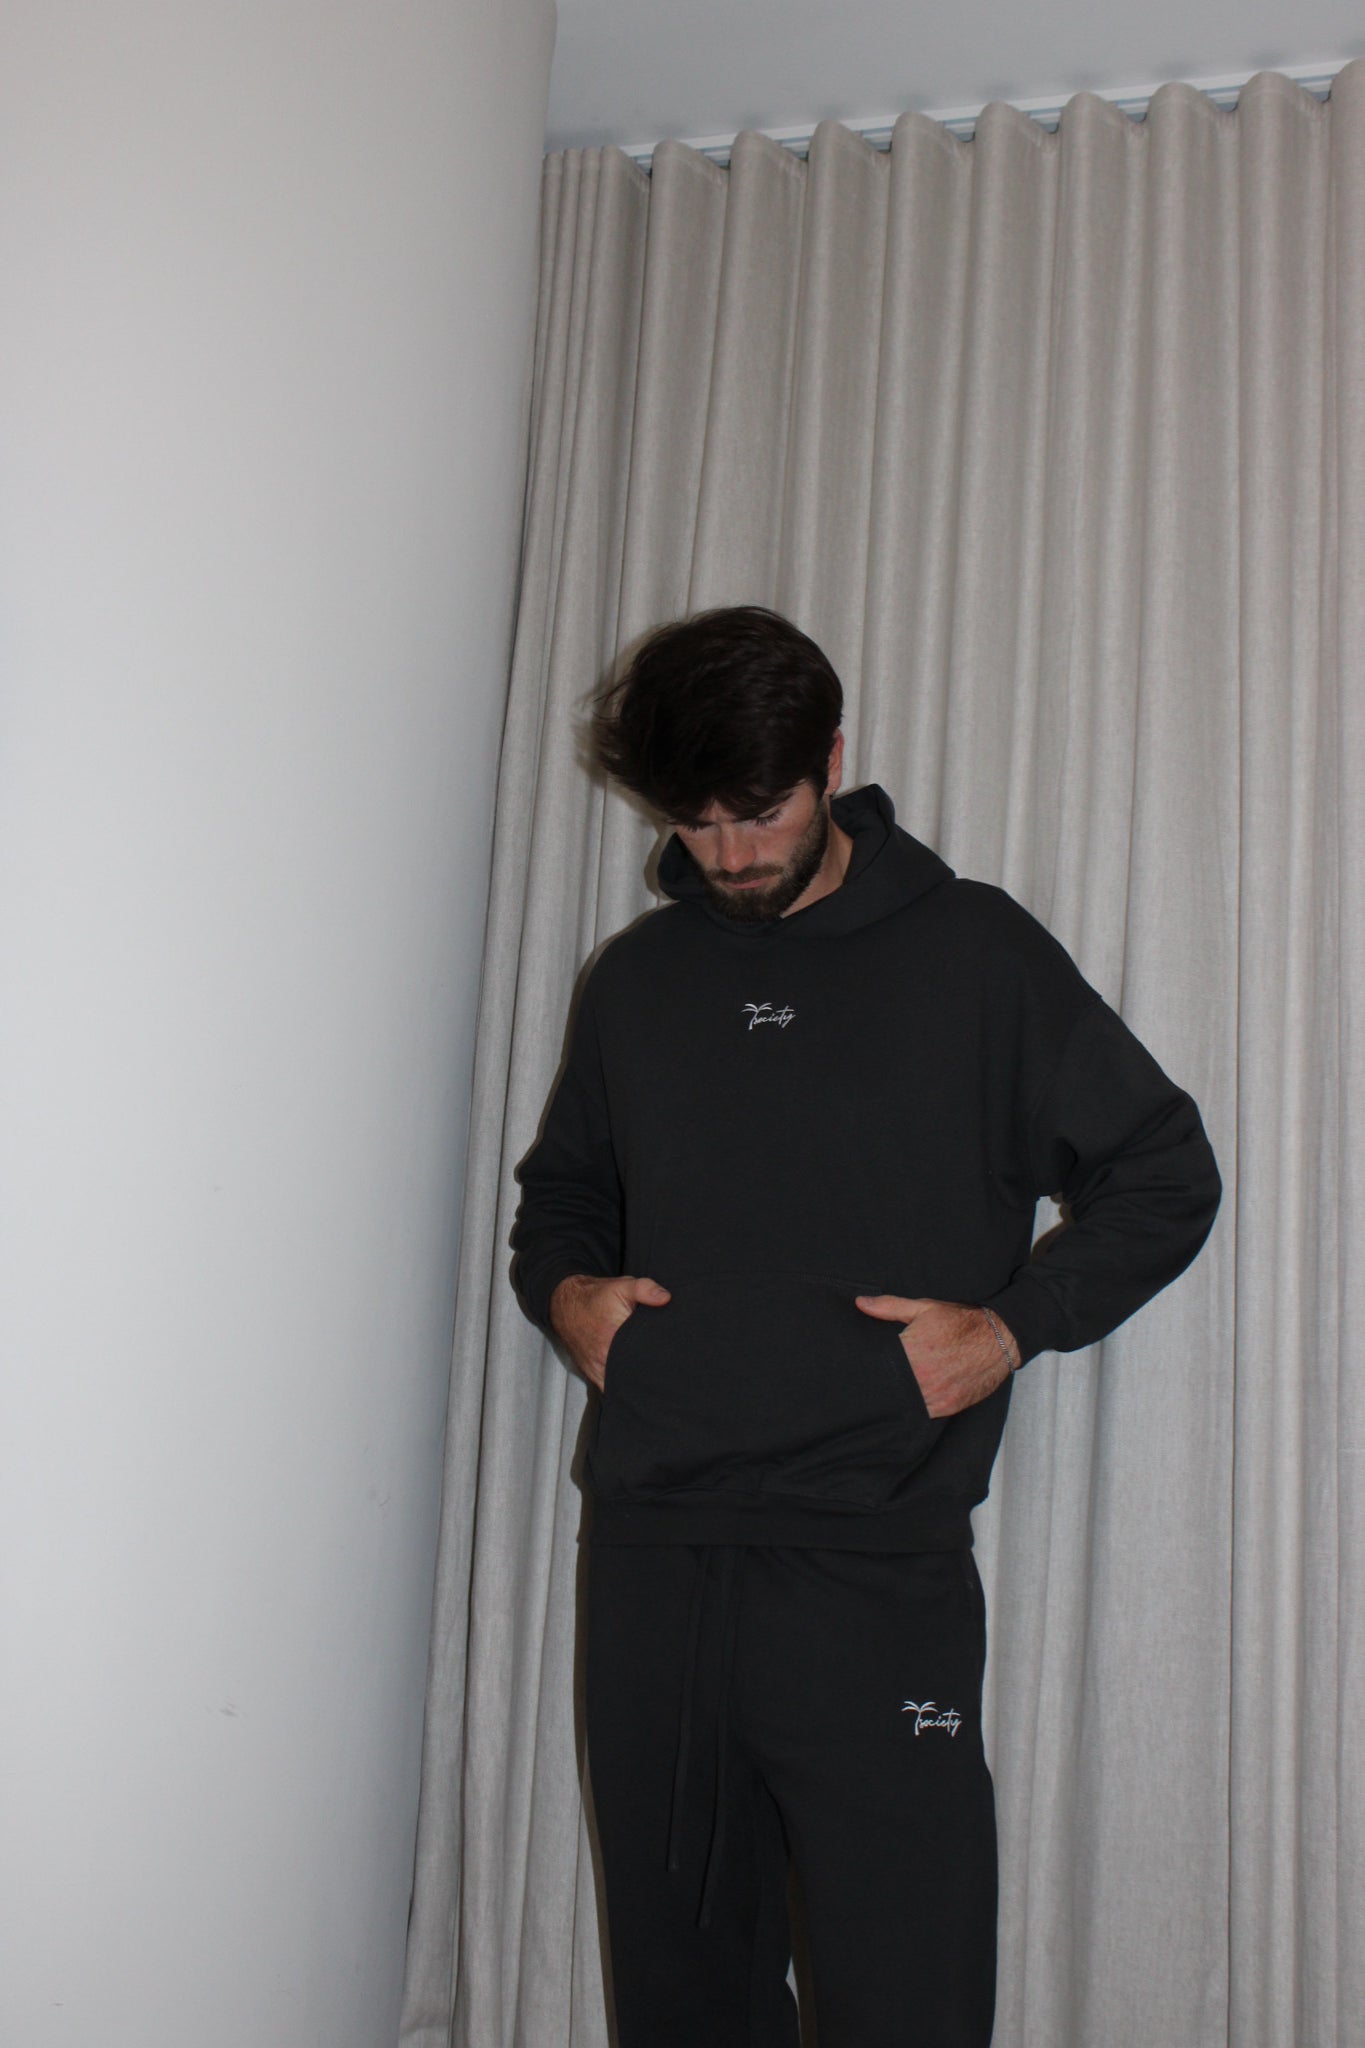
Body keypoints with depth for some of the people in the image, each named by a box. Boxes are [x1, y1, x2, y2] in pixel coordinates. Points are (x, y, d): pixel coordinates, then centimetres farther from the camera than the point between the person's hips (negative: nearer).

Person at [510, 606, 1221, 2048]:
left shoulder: (971, 953, 0)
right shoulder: (637, 978, 12)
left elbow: (1163, 1174, 5)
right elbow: (562, 1189, 26)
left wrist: (1013, 1323, -8)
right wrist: (567, 1287, 4)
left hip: (875, 1572, -3)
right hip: (651, 1562, 4)